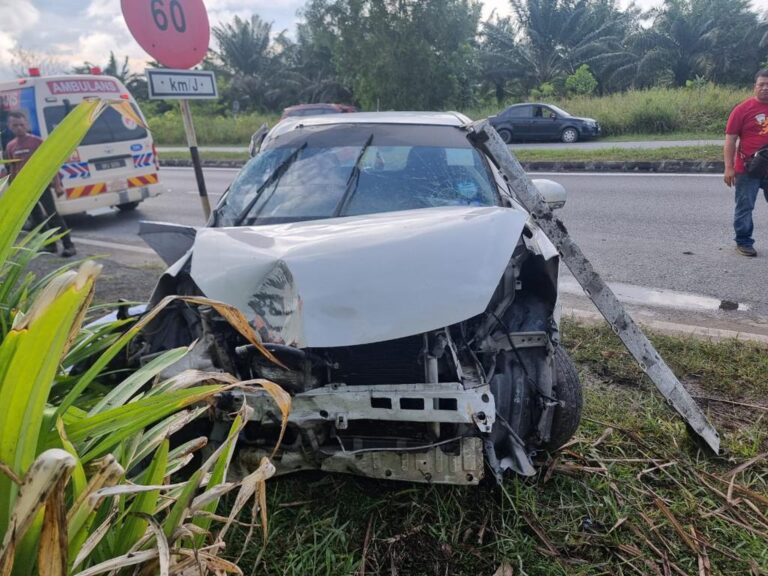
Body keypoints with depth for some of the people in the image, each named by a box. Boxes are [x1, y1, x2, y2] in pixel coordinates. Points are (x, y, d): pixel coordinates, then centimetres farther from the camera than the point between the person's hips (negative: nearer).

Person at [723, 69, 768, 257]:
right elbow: (730, 140, -8)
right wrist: (729, 168, -14)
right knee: (745, 207, 3)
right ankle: (743, 242, 14)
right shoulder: (743, 109, -7)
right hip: (747, 169, -4)